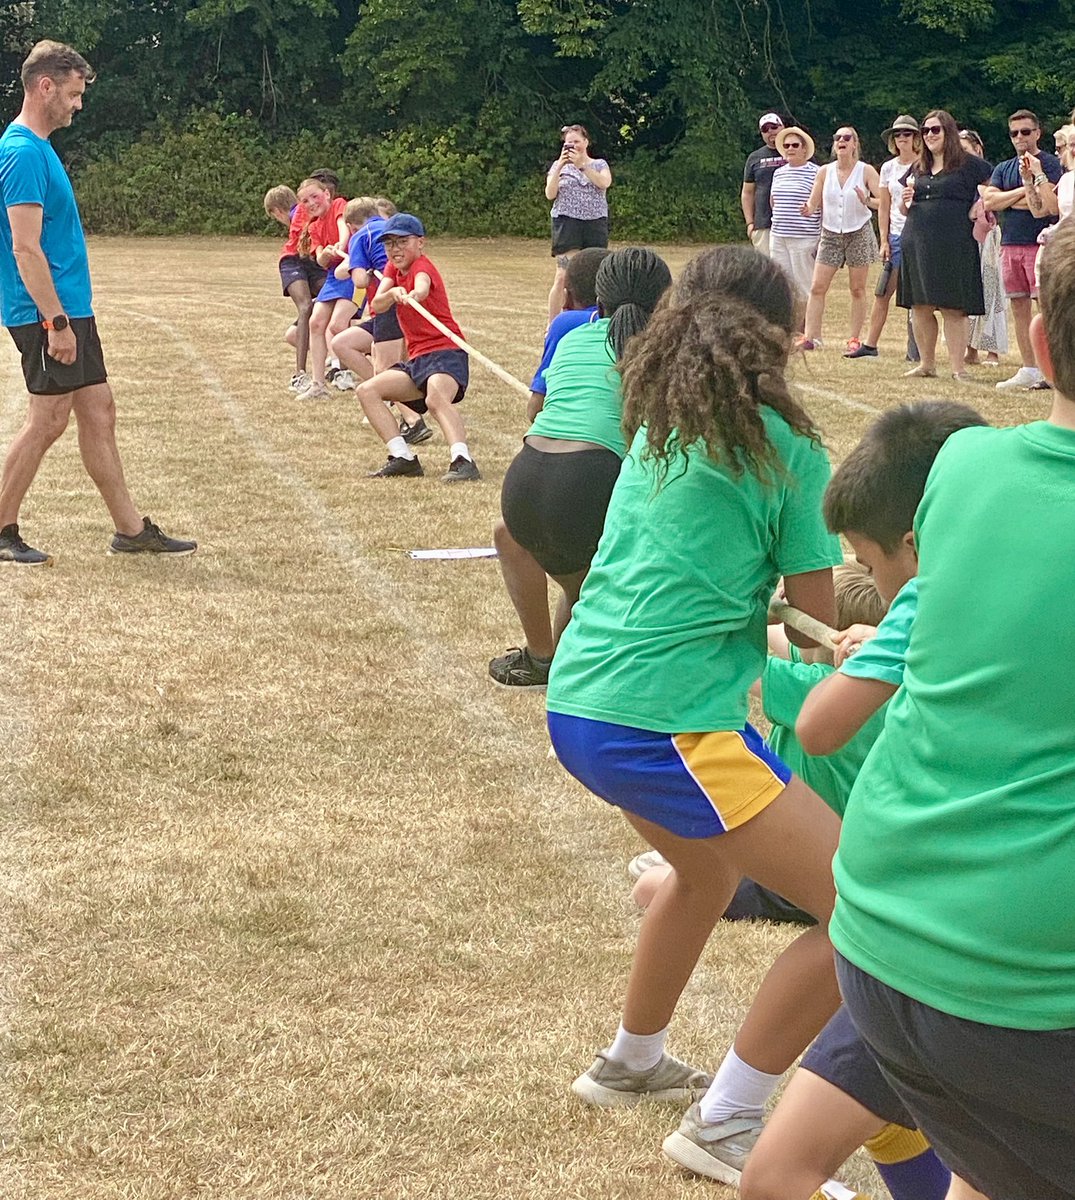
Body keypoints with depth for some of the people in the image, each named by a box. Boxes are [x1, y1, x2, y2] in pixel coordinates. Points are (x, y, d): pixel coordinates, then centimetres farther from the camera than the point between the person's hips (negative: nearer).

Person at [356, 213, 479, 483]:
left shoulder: (421, 266, -7)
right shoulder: (393, 268, 15)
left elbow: (422, 286, -33)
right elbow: (376, 305, -1)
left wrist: (416, 293, -58)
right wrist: (393, 293, -24)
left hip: (445, 352, -9)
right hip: (416, 358, 9)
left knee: (436, 398, -35)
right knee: (367, 391, 3)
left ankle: (463, 461, -52)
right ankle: (403, 458, -4)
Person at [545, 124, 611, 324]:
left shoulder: (599, 164, 12)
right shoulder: (559, 166, 12)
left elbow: (605, 183, -9)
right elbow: (550, 194, -1)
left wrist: (581, 165, -16)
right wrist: (560, 166, -10)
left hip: (596, 223, 2)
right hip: (567, 222, -2)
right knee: (563, 275, -11)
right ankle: (552, 325, -8)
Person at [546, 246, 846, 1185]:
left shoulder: (657, 428, 13)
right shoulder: (786, 449, -7)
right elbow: (818, 621, 0)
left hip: (577, 703, 9)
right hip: (667, 727, -9)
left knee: (709, 871, 34)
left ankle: (631, 1065, 48)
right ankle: (725, 1126, 2)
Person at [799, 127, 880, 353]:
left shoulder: (866, 171, -4)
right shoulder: (825, 171, 3)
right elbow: (814, 202, 5)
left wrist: (867, 201, -28)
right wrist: (809, 209, -18)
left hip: (859, 233, -2)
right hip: (830, 234, 2)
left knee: (857, 289, 2)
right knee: (817, 287, -5)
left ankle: (855, 338, 8)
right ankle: (811, 337, -5)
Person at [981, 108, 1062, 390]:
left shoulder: (1049, 164, -2)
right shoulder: (1003, 169, 16)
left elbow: (1040, 206, -13)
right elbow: (989, 201, 0)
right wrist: (1022, 194, -6)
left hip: (1040, 243, -6)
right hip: (1009, 244, 6)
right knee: (1019, 308, 8)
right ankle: (1028, 370, 13)